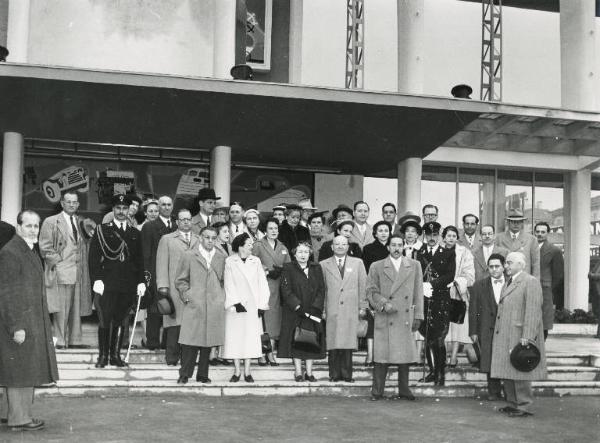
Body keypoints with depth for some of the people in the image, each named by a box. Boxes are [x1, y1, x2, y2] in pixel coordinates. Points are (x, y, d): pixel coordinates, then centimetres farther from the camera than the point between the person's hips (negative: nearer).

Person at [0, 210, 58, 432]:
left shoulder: (30, 252, 15)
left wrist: (44, 323, 20)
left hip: (33, 321, 10)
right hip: (19, 322, -9)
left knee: (26, 370, 14)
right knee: (20, 370, -2)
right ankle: (18, 419, 7)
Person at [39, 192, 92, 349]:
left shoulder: (81, 222, 17)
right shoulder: (51, 222, 0)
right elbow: (44, 247, -4)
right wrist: (58, 261, -11)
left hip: (79, 271, 6)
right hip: (61, 271, -6)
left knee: (77, 309, 8)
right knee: (60, 309, -6)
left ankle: (75, 340, 14)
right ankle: (59, 340, -1)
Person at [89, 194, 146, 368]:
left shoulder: (135, 234, 15)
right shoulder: (102, 230, 5)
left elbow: (139, 260, 16)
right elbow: (94, 257, -1)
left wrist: (141, 282, 7)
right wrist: (97, 279, -10)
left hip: (127, 285, 3)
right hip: (107, 283, -3)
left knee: (120, 321, 6)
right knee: (105, 321, -3)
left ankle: (116, 355, 14)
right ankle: (103, 356, 7)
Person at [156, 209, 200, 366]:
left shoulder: (199, 240, 18)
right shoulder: (167, 239, 12)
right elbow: (162, 264, 5)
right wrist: (163, 285, -5)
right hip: (175, 288, -2)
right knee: (174, 325, -6)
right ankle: (171, 358, 0)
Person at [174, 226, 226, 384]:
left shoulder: (221, 259, 12)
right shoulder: (188, 256, 5)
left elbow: (224, 281, 20)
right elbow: (180, 280, 7)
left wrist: (222, 297, 7)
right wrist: (187, 296, -4)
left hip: (215, 307, 3)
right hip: (194, 306, -3)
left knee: (209, 341, 5)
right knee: (190, 341, -5)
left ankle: (202, 375, 14)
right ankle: (184, 375, 5)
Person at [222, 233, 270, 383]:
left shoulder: (256, 261, 5)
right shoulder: (229, 262, -1)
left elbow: (262, 283, 4)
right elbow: (228, 284, -4)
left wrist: (261, 305, -2)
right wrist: (235, 302, -13)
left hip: (252, 306, 2)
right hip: (235, 307, -1)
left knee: (250, 338, 1)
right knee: (235, 338, 0)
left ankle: (247, 372, 8)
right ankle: (237, 371, 9)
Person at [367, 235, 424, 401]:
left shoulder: (414, 266, 11)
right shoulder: (377, 267, 7)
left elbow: (418, 293, 10)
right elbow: (371, 291, 6)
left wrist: (418, 316, 5)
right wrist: (383, 303, -11)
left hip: (406, 318, 2)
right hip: (385, 319, -2)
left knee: (405, 355, 4)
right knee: (382, 356, -3)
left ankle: (404, 391, 13)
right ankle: (377, 391, 5)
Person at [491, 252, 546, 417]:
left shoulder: (531, 282, -9)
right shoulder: (508, 283, 19)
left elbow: (533, 311, -16)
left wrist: (527, 336, -22)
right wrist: (498, 333, 13)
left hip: (519, 337, -9)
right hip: (504, 338, 9)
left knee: (519, 372, -4)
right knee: (507, 372, 11)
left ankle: (524, 406, 5)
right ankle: (513, 404, 20)